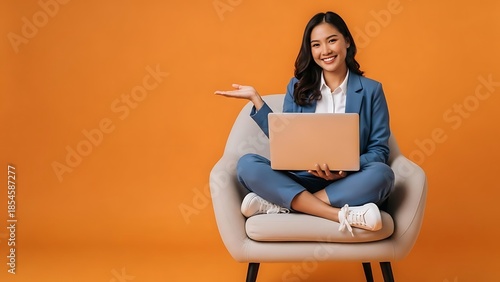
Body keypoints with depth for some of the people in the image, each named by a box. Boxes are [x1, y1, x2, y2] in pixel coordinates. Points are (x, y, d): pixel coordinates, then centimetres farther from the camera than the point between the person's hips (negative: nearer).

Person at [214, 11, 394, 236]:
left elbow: (379, 150, 1)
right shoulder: (298, 87, 10)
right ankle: (342, 215, -35)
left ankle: (280, 205, -30)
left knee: (382, 174, -33)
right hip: (301, 180, 2)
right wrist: (256, 98, 0)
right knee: (247, 164, -24)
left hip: (349, 185, -1)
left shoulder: (371, 90, 4)